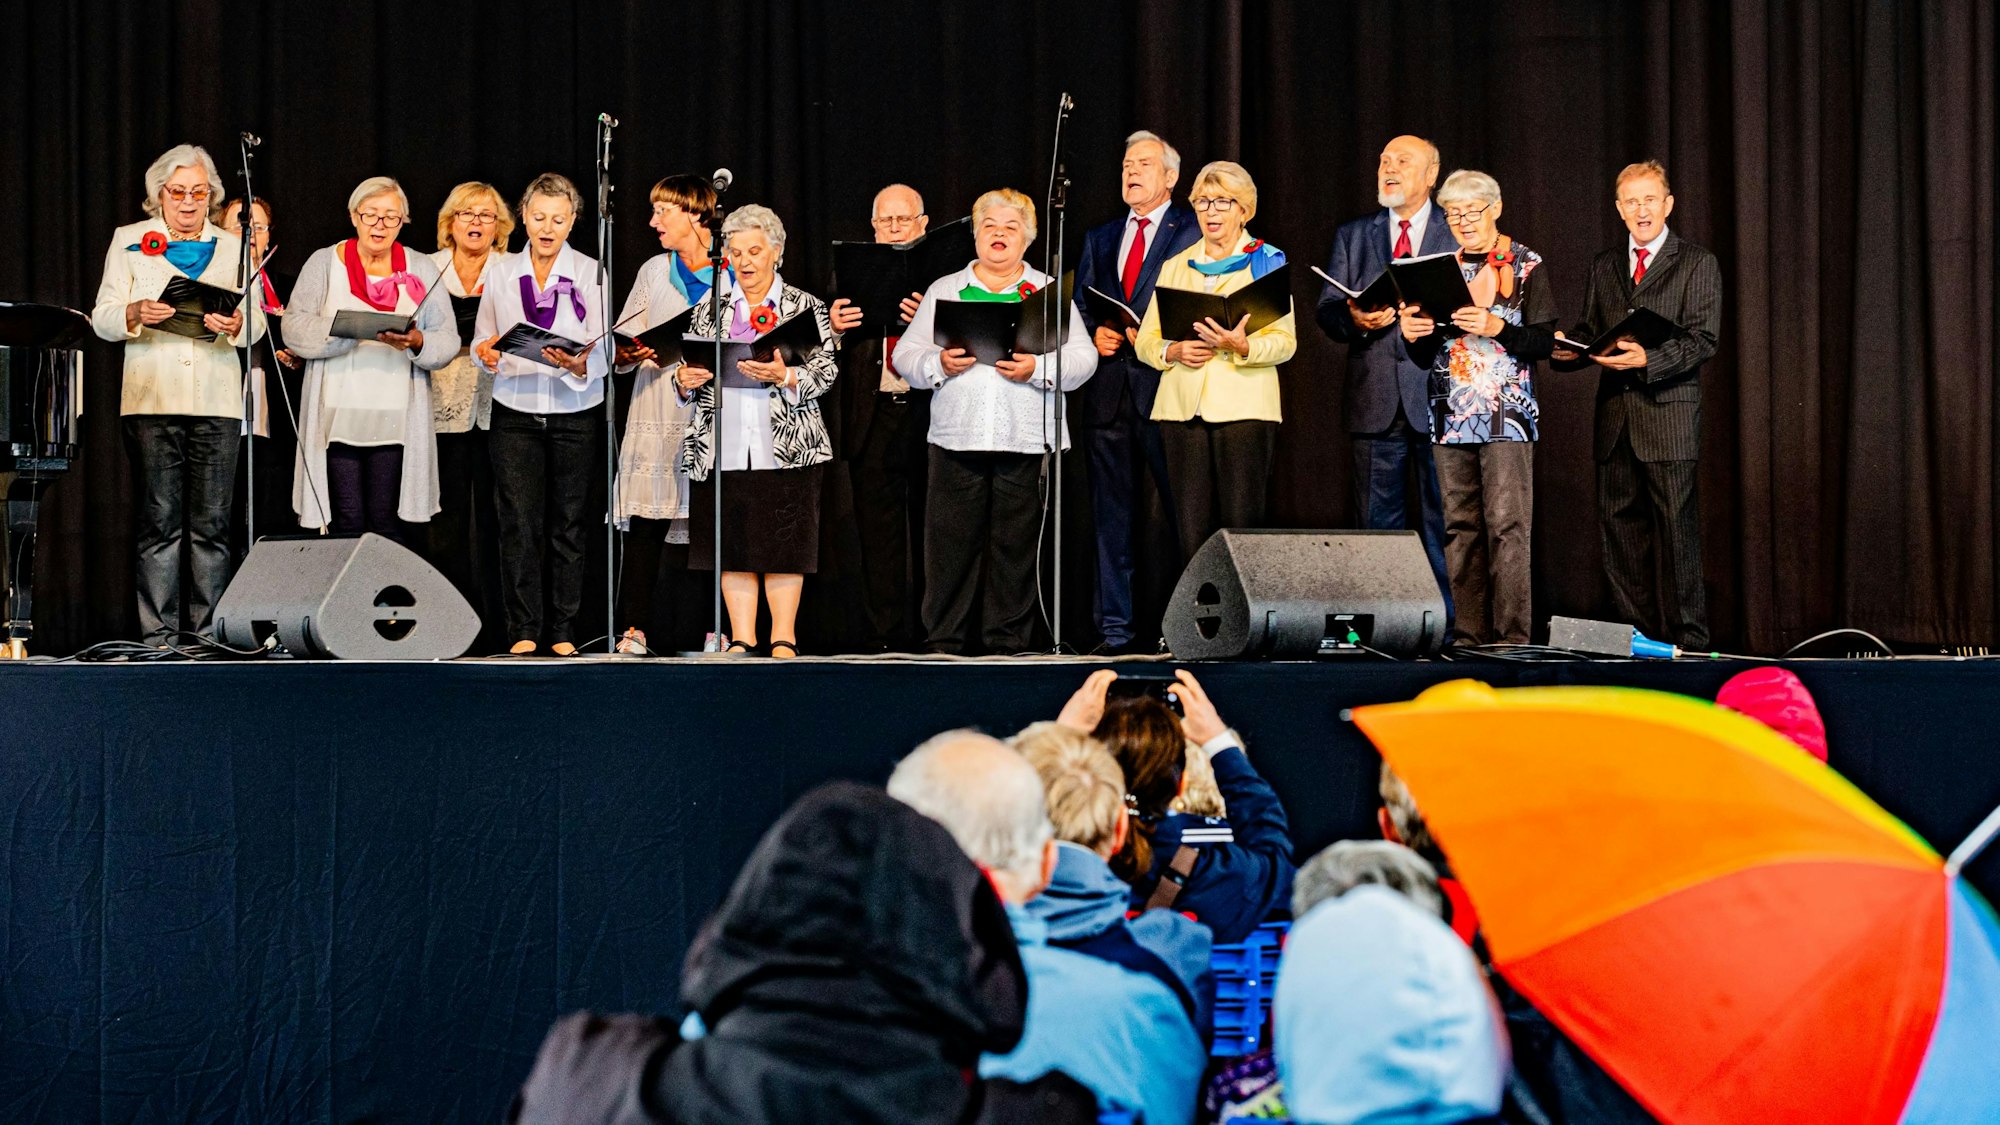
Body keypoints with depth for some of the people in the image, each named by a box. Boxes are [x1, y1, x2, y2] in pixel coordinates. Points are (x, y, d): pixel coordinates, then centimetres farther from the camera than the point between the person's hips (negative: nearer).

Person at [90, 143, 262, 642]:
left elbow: (256, 323, 9)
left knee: (212, 526, -3)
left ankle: (208, 634, 0)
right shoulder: (128, 242, 13)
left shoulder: (233, 247, 17)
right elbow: (102, 319, 6)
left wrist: (237, 323, -14)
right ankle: (158, 635, -4)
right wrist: (135, 314, -16)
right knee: (160, 522, -6)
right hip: (152, 399, -1)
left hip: (217, 402, 1)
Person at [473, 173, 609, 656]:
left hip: (576, 415, -1)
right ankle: (524, 630, 1)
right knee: (519, 524, -4)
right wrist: (487, 355, -9)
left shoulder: (591, 274, 2)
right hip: (516, 413, 1)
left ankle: (563, 631, 9)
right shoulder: (500, 275, 8)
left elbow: (604, 353, -5)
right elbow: (481, 340, 14)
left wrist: (577, 364, -26)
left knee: (569, 525, 2)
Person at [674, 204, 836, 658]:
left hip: (787, 446, -2)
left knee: (783, 543, -3)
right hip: (722, 447, 2)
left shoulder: (806, 307, 8)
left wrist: (785, 376, -18)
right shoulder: (709, 311, 16)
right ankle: (741, 640, 6)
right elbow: (691, 377, 18)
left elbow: (826, 370, 0)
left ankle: (783, 638, 3)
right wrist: (685, 379, -5)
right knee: (732, 544, 1)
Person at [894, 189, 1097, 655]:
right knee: (951, 542, -2)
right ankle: (943, 641, 4)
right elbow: (905, 355, 10)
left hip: (1027, 440, 0)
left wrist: (1037, 368, -13)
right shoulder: (944, 290, 16)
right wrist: (939, 364, -9)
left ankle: (1008, 642, 7)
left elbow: (1082, 359, 4)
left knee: (1015, 543, 1)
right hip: (957, 437, 1)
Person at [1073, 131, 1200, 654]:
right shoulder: (1099, 240, 21)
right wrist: (1094, 333, 0)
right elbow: (1079, 308, 21)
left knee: (1179, 509, -5)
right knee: (1112, 514, 5)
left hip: (1165, 384, -5)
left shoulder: (1193, 232, 4)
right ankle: (1115, 626, 8)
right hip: (1109, 389, 5)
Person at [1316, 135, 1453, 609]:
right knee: (1377, 522, 3)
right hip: (1376, 400, 3)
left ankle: (1444, 622, 3)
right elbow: (1327, 309, 10)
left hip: (1436, 396, -2)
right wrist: (1355, 320, -12)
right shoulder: (1352, 236, 16)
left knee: (1442, 522, -1)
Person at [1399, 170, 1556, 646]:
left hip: (1506, 414, -5)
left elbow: (1545, 341, -4)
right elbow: (1424, 356, 16)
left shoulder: (1527, 266, 3)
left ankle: (1512, 636, -11)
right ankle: (1469, 635, 7)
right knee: (1460, 526, 4)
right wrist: (1413, 334, -5)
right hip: (1451, 414, 5)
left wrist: (1497, 328, -19)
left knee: (1506, 525, -10)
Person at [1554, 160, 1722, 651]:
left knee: (1677, 528, -6)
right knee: (1620, 524, 6)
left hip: (1669, 413, -5)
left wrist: (1648, 360, -23)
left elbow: (1702, 340, -7)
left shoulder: (1697, 263, 1)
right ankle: (1634, 633, 14)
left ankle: (1687, 638, -2)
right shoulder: (1604, 266, 18)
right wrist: (1571, 349, -2)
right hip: (1615, 418, 5)